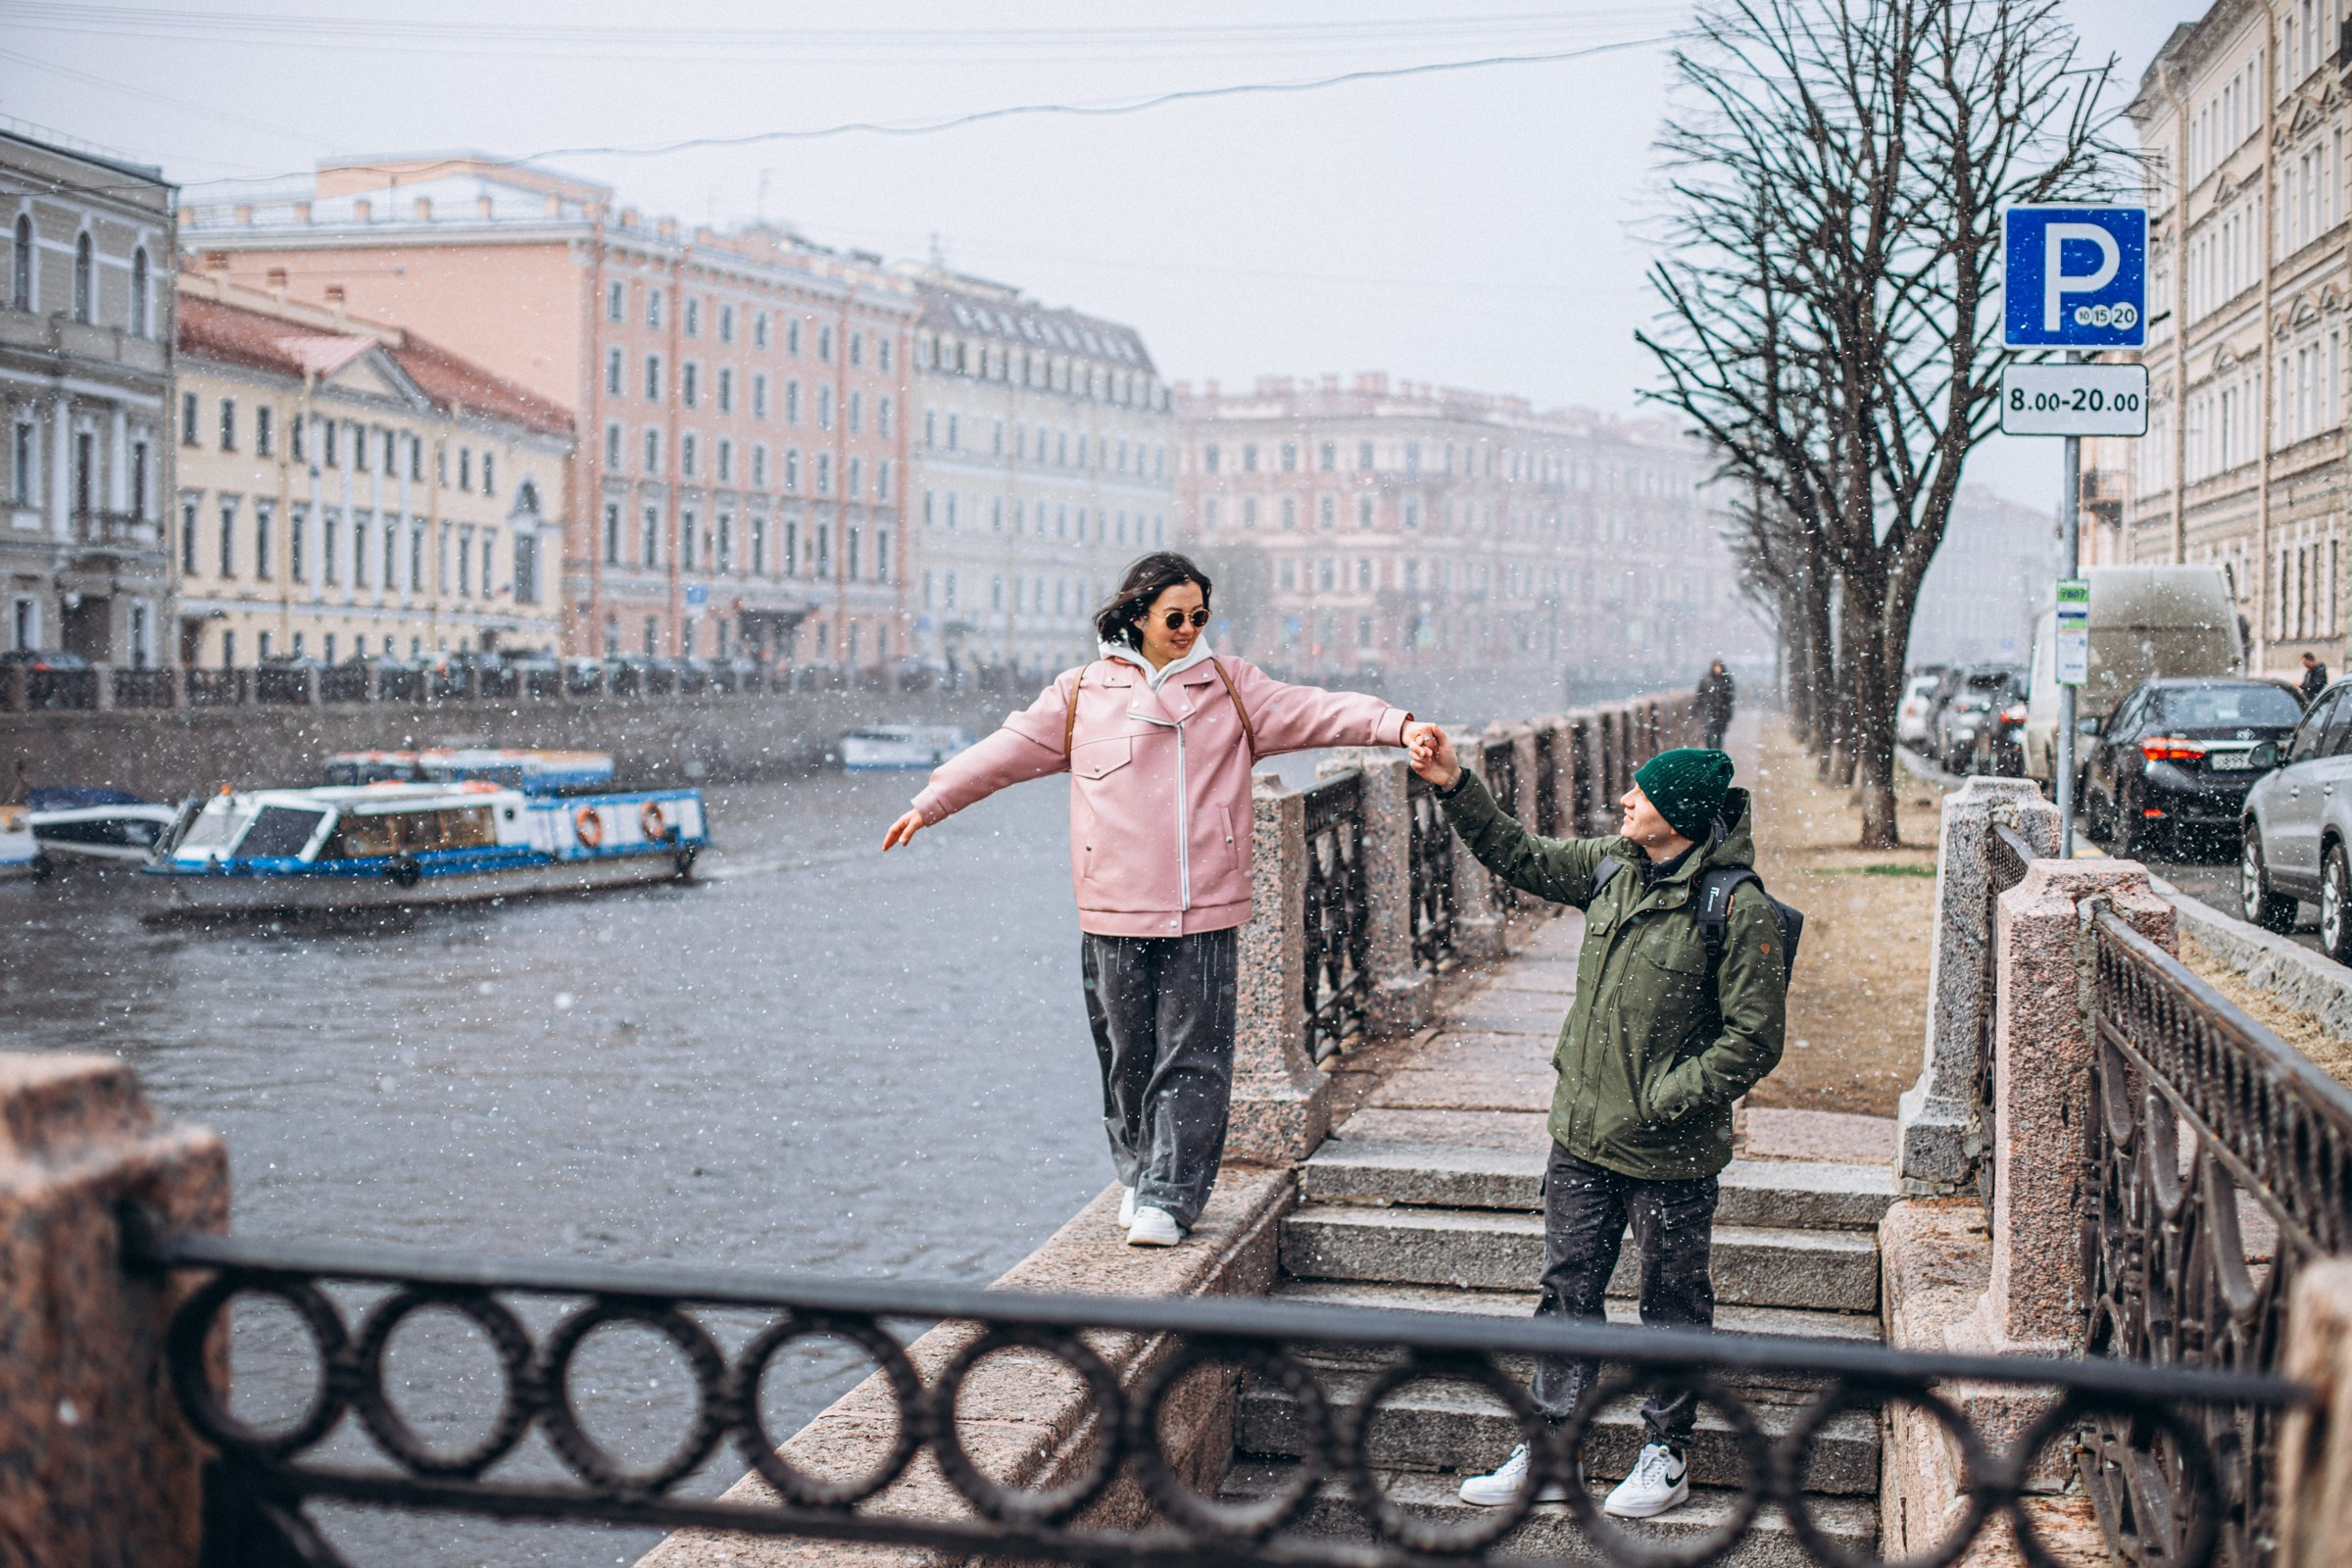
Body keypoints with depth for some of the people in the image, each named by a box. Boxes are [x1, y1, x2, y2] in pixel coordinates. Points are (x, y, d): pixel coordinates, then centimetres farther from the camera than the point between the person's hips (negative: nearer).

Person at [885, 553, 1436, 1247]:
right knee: (1126, 1056, 8)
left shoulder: (1230, 686, 9)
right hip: (1114, 913, 1)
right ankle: (1138, 1176, 24)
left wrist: (1395, 724, -15)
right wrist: (929, 803, 10)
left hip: (1204, 913, -1)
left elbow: (1313, 712, 0)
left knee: (1192, 1061, -3)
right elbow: (1009, 750, 12)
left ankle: (1167, 1200, -1)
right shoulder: (1082, 693, 9)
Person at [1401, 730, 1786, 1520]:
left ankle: (1666, 1453, 27)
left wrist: (1661, 1102, -17)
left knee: (1673, 1302, 11)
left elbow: (1754, 1040, -16)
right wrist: (1455, 787, 2)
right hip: (1583, 1137, 6)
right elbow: (1519, 857, 13)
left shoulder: (1738, 909, -18)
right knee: (1566, 1290, 12)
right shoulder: (1613, 866, 1)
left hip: (1671, 1155, -6)